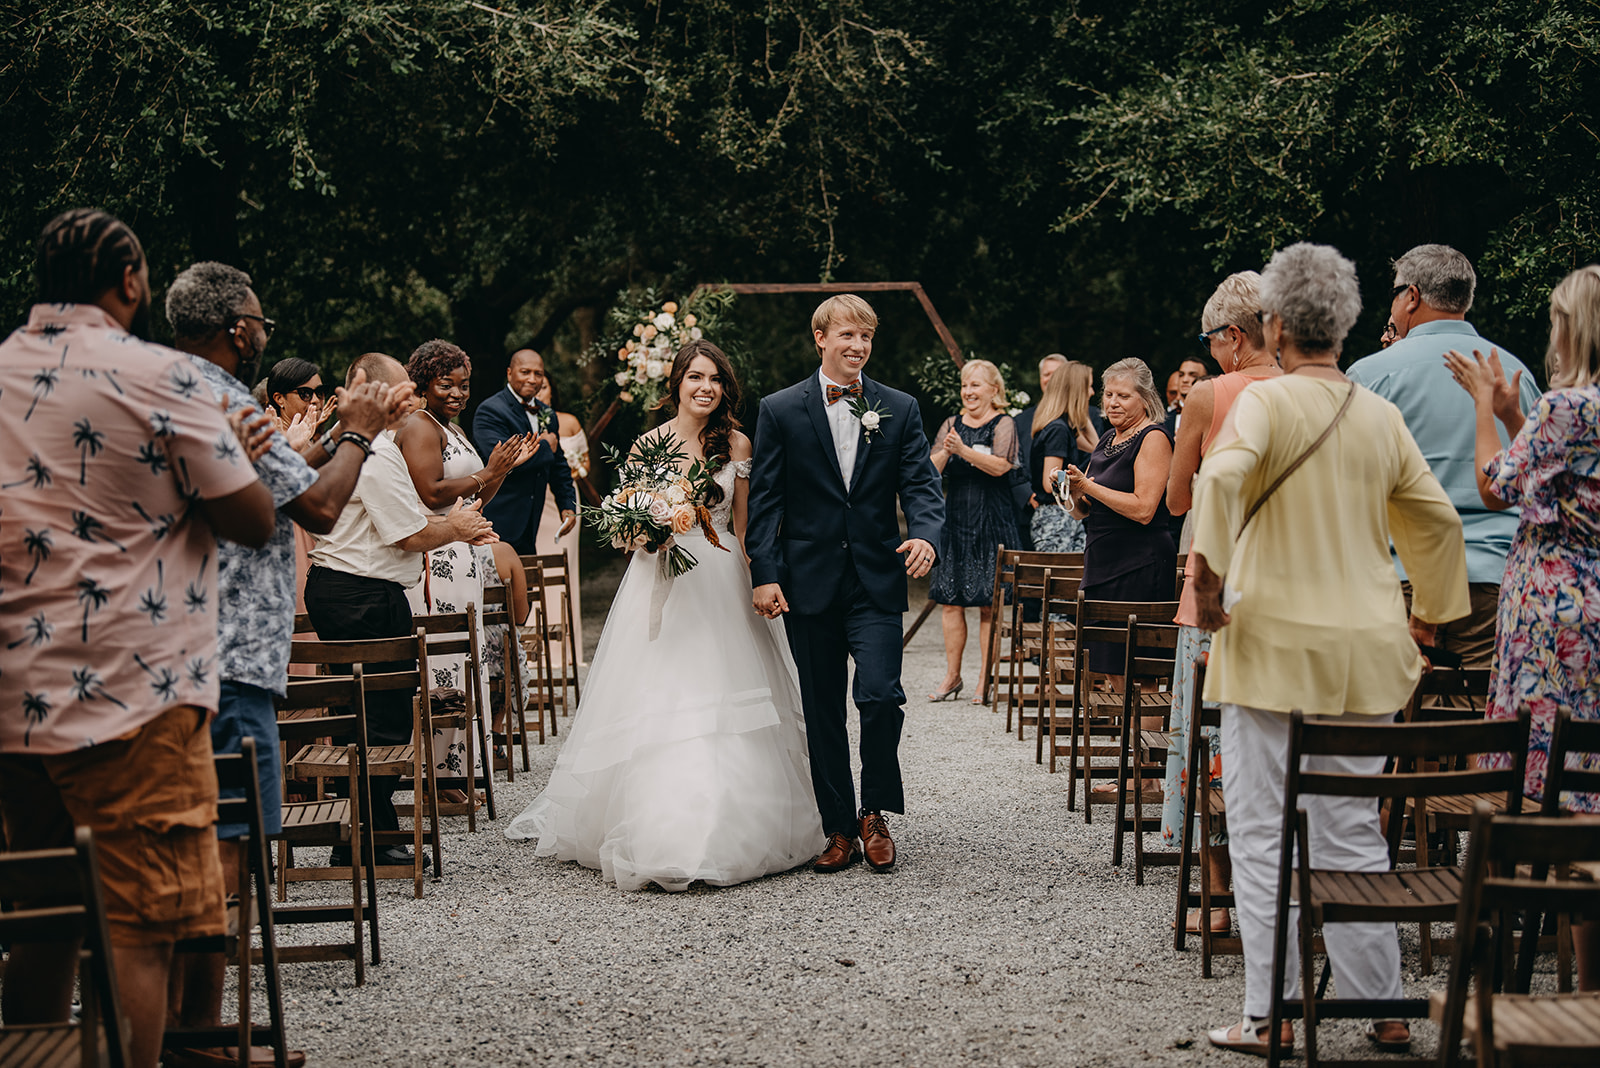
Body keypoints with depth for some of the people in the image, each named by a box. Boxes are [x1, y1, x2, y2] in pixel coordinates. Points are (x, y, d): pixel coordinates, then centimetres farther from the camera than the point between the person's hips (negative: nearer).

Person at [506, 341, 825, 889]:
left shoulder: (736, 444, 6)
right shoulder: (649, 443, 4)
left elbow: (745, 524, 9)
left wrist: (756, 583, 1)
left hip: (722, 582, 1)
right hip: (663, 582, -1)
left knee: (724, 703, -1)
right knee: (660, 706, -6)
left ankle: (726, 835, 8)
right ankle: (661, 837, 1)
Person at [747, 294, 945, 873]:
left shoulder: (900, 409, 6)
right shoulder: (780, 410, 3)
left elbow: (921, 484, 1)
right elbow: (764, 500, 1)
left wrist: (925, 533, -20)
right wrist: (765, 574, -7)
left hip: (876, 581, 0)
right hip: (810, 583, 0)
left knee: (880, 696, -14)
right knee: (823, 713, 6)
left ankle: (874, 814, 9)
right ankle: (840, 830, 18)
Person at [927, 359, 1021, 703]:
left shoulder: (1003, 424, -1)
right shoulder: (951, 425, 12)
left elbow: (999, 465, -16)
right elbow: (931, 470, 3)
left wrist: (963, 450, -26)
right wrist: (946, 452, -17)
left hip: (991, 523, -4)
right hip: (955, 522, 5)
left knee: (988, 604, -3)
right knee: (950, 600, 4)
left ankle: (986, 679, 3)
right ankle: (952, 676, 12)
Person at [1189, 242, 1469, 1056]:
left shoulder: (1265, 400, -7)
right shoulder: (1382, 416, 8)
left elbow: (1221, 476, -27)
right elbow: (1438, 519, 15)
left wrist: (1207, 576, -19)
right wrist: (1435, 612, 27)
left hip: (1275, 645, -5)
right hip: (1366, 651, 5)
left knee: (1262, 835, 3)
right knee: (1354, 835, 12)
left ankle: (1269, 1017, 6)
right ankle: (1384, 1009, 16)